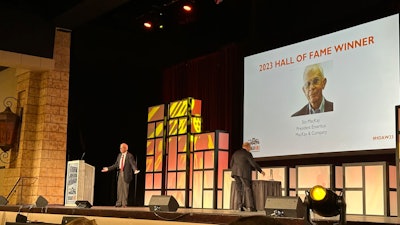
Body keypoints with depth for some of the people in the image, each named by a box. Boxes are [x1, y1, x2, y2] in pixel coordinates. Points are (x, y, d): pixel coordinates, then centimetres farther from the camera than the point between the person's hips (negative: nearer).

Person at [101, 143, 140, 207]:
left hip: (126, 174, -6)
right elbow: (116, 165, 18)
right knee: (119, 188, 6)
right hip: (120, 173, 6)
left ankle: (124, 203, 5)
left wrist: (135, 170, -36)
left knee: (125, 189, -3)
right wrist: (108, 168, 15)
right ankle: (119, 203, 11)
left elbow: (133, 164, -16)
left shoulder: (129, 156, -6)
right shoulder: (119, 155, 14)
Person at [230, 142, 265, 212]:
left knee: (239, 189, 6)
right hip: (244, 173, -6)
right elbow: (253, 163, -9)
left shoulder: (236, 153, 15)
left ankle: (240, 206, -2)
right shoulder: (247, 154, -4)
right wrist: (260, 171, 0)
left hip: (236, 173, 6)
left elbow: (231, 164, 14)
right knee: (248, 189, -5)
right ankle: (251, 207, -12)